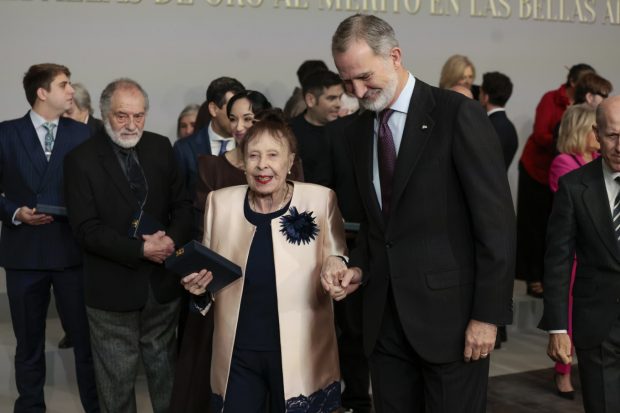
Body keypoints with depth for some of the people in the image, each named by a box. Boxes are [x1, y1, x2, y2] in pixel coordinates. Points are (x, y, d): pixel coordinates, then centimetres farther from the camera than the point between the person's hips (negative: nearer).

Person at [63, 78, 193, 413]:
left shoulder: (161, 148, 3)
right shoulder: (81, 159, -10)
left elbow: (183, 204, 6)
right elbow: (86, 229, -15)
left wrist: (172, 239, -15)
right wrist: (140, 250, -21)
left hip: (162, 282, 4)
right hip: (113, 287, -4)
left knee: (164, 367, 18)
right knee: (117, 378, 9)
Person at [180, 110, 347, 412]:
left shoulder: (320, 199, -6)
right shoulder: (220, 201, 2)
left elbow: (336, 260, 2)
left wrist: (335, 267, -19)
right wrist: (199, 284, -7)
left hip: (299, 351, -2)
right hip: (237, 352, 2)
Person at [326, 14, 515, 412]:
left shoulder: (459, 114, -10)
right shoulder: (359, 131, 10)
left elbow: (496, 221, -12)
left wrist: (488, 314, -13)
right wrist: (360, 268, 2)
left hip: (450, 311, -6)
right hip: (386, 316, 6)